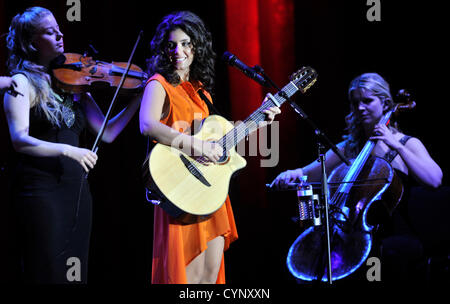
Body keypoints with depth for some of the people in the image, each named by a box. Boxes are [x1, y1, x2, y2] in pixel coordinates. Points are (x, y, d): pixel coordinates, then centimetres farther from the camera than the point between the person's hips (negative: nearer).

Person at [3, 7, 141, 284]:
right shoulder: (22, 83, -4)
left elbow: (107, 133, 10)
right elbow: (20, 140, -18)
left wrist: (139, 99, 0)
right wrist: (67, 150, -29)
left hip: (77, 188, 6)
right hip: (41, 190, -6)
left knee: (76, 271, 7)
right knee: (48, 272, -6)